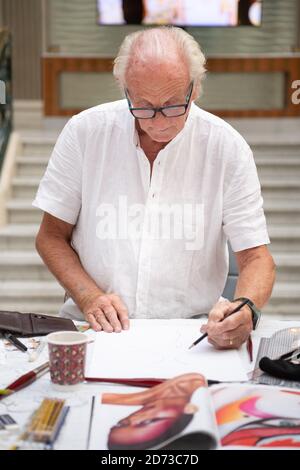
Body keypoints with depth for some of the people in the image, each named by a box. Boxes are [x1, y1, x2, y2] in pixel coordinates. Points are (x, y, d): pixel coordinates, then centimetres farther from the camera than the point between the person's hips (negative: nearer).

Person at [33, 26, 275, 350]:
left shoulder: (227, 147, -3)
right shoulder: (85, 131, -2)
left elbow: (256, 257, -1)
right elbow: (51, 236, 6)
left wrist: (245, 309, -24)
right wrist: (90, 298, -11)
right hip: (99, 331, 1)